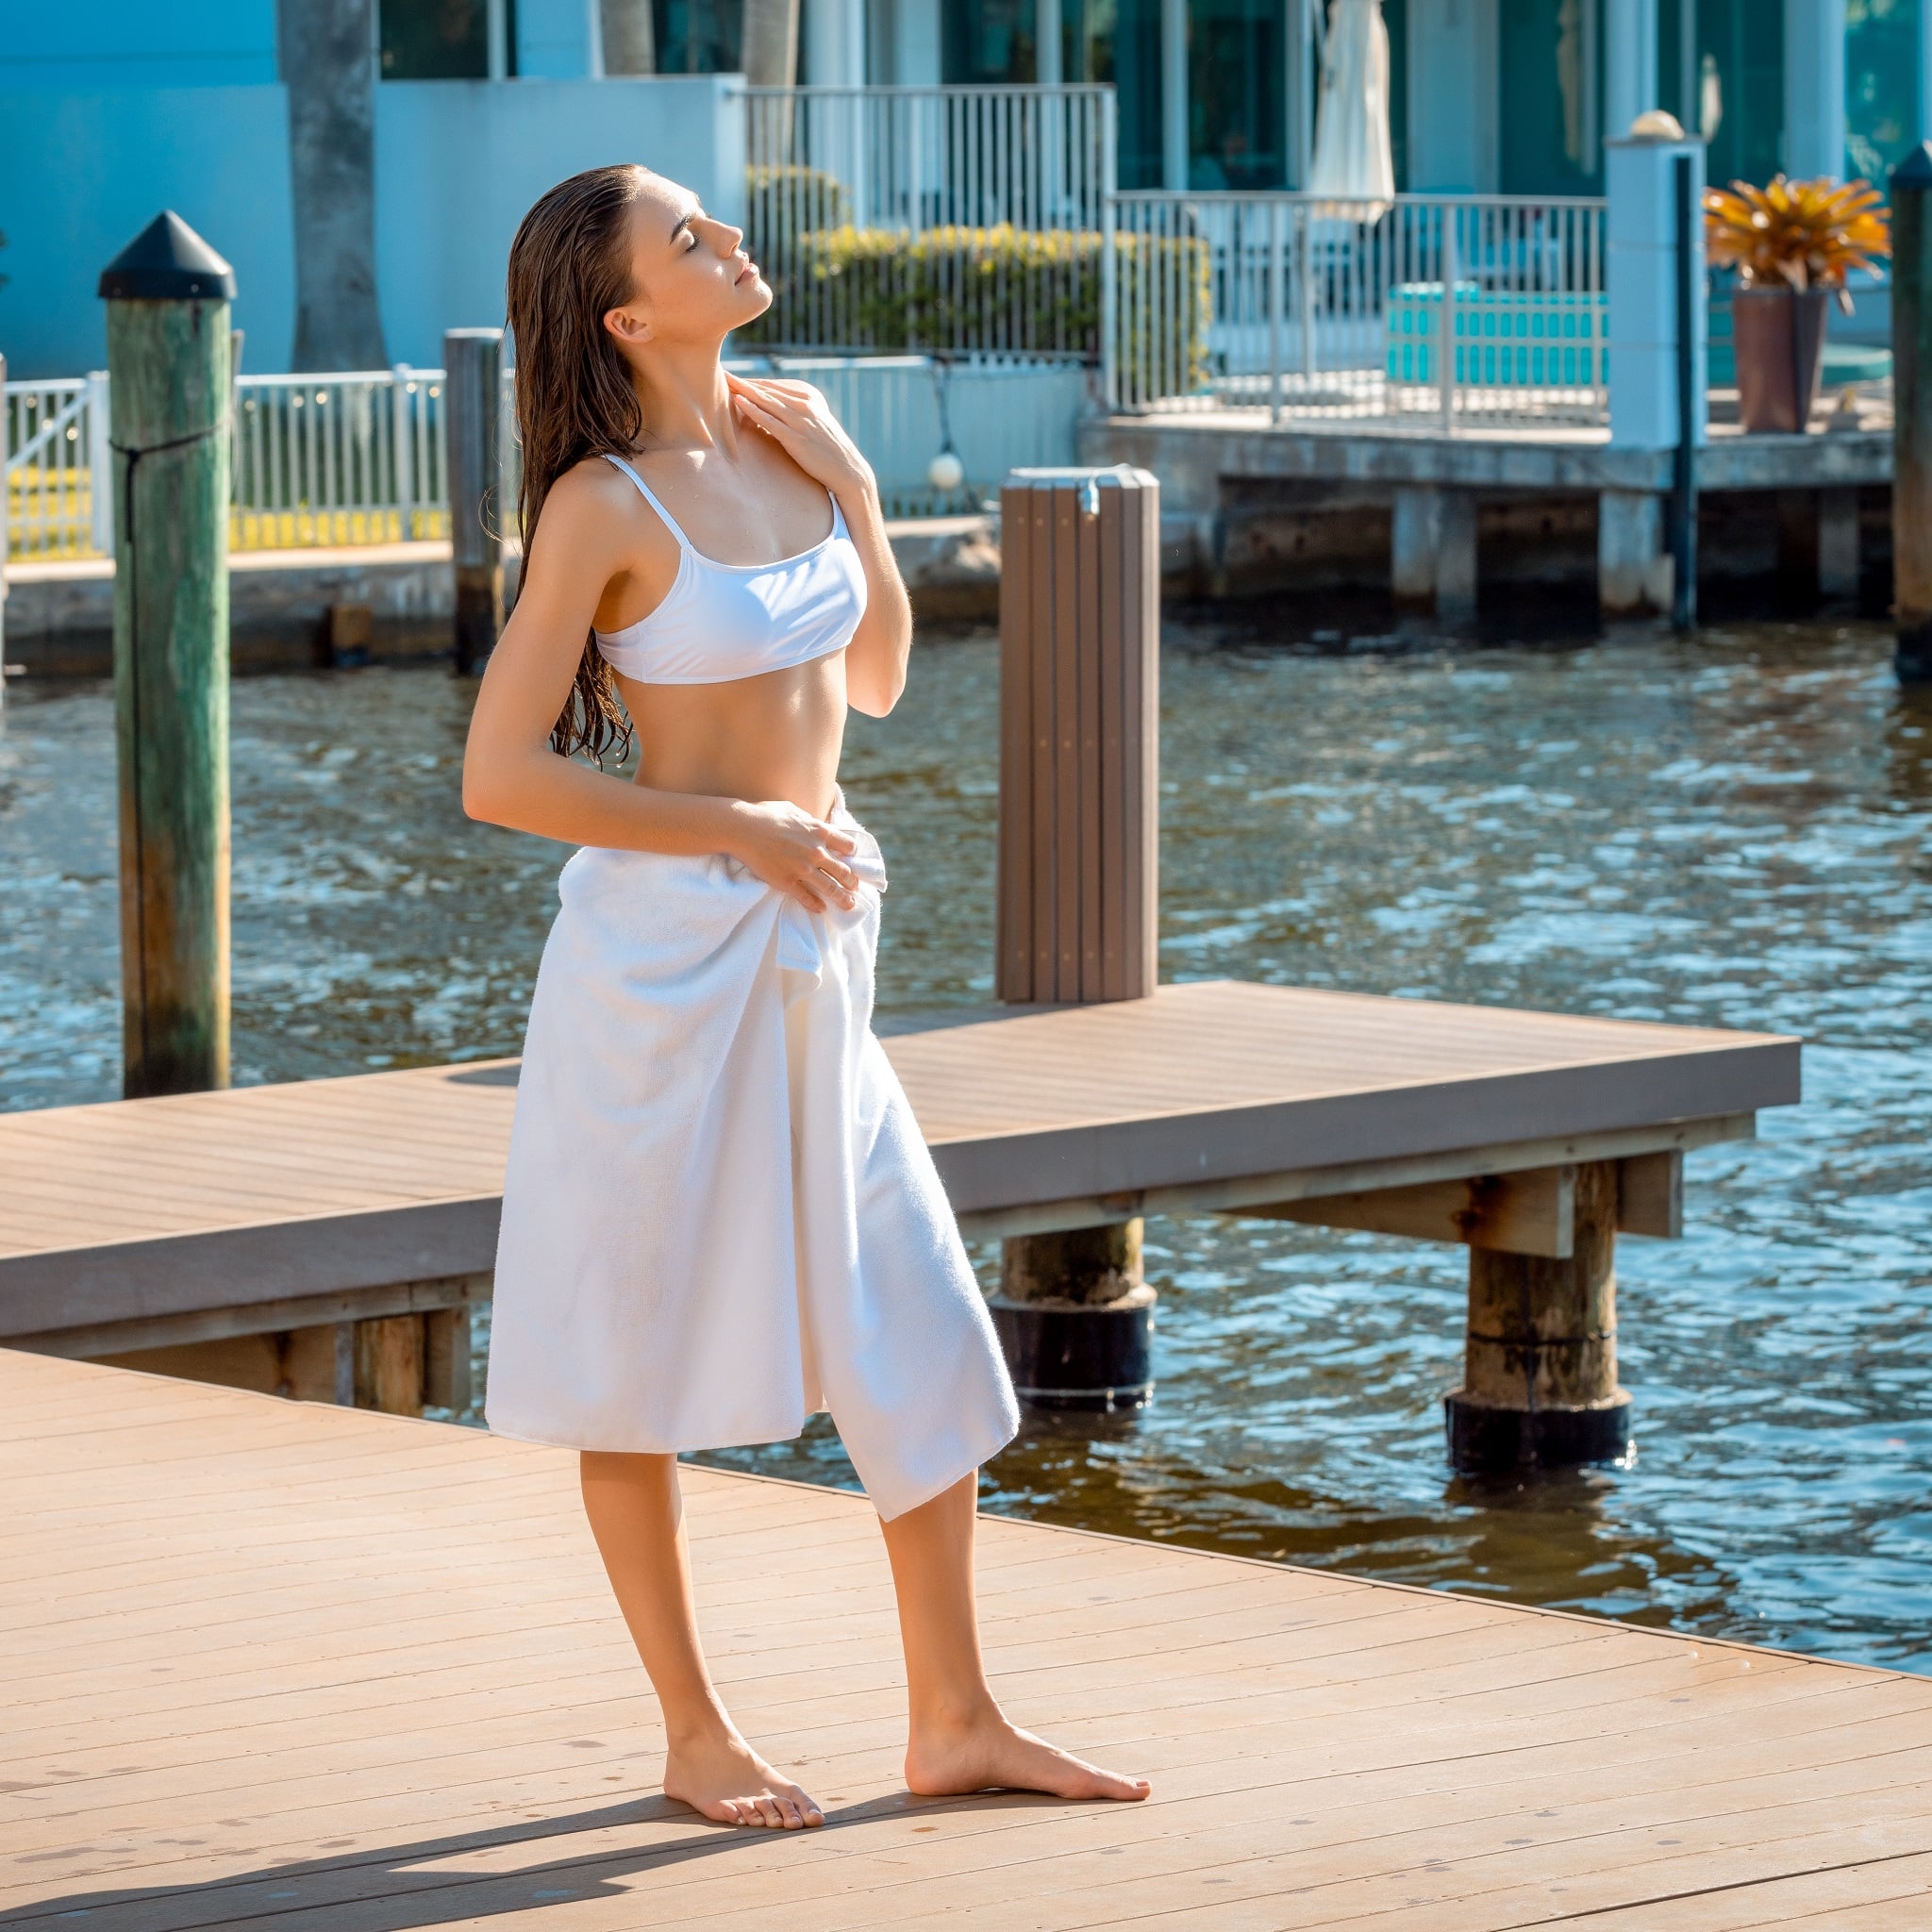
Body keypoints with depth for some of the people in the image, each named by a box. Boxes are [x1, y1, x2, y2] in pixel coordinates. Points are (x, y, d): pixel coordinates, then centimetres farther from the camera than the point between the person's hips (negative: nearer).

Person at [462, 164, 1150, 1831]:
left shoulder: (790, 435, 6)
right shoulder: (603, 505, -13)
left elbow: (877, 681, 16)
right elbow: (500, 776, -15)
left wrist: (857, 504, 1)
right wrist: (742, 832, -13)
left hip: (806, 957, 7)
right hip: (664, 950, -7)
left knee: (918, 1329, 6)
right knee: (645, 1350, 5)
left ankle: (955, 1719, 14)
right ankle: (695, 1736, 15)